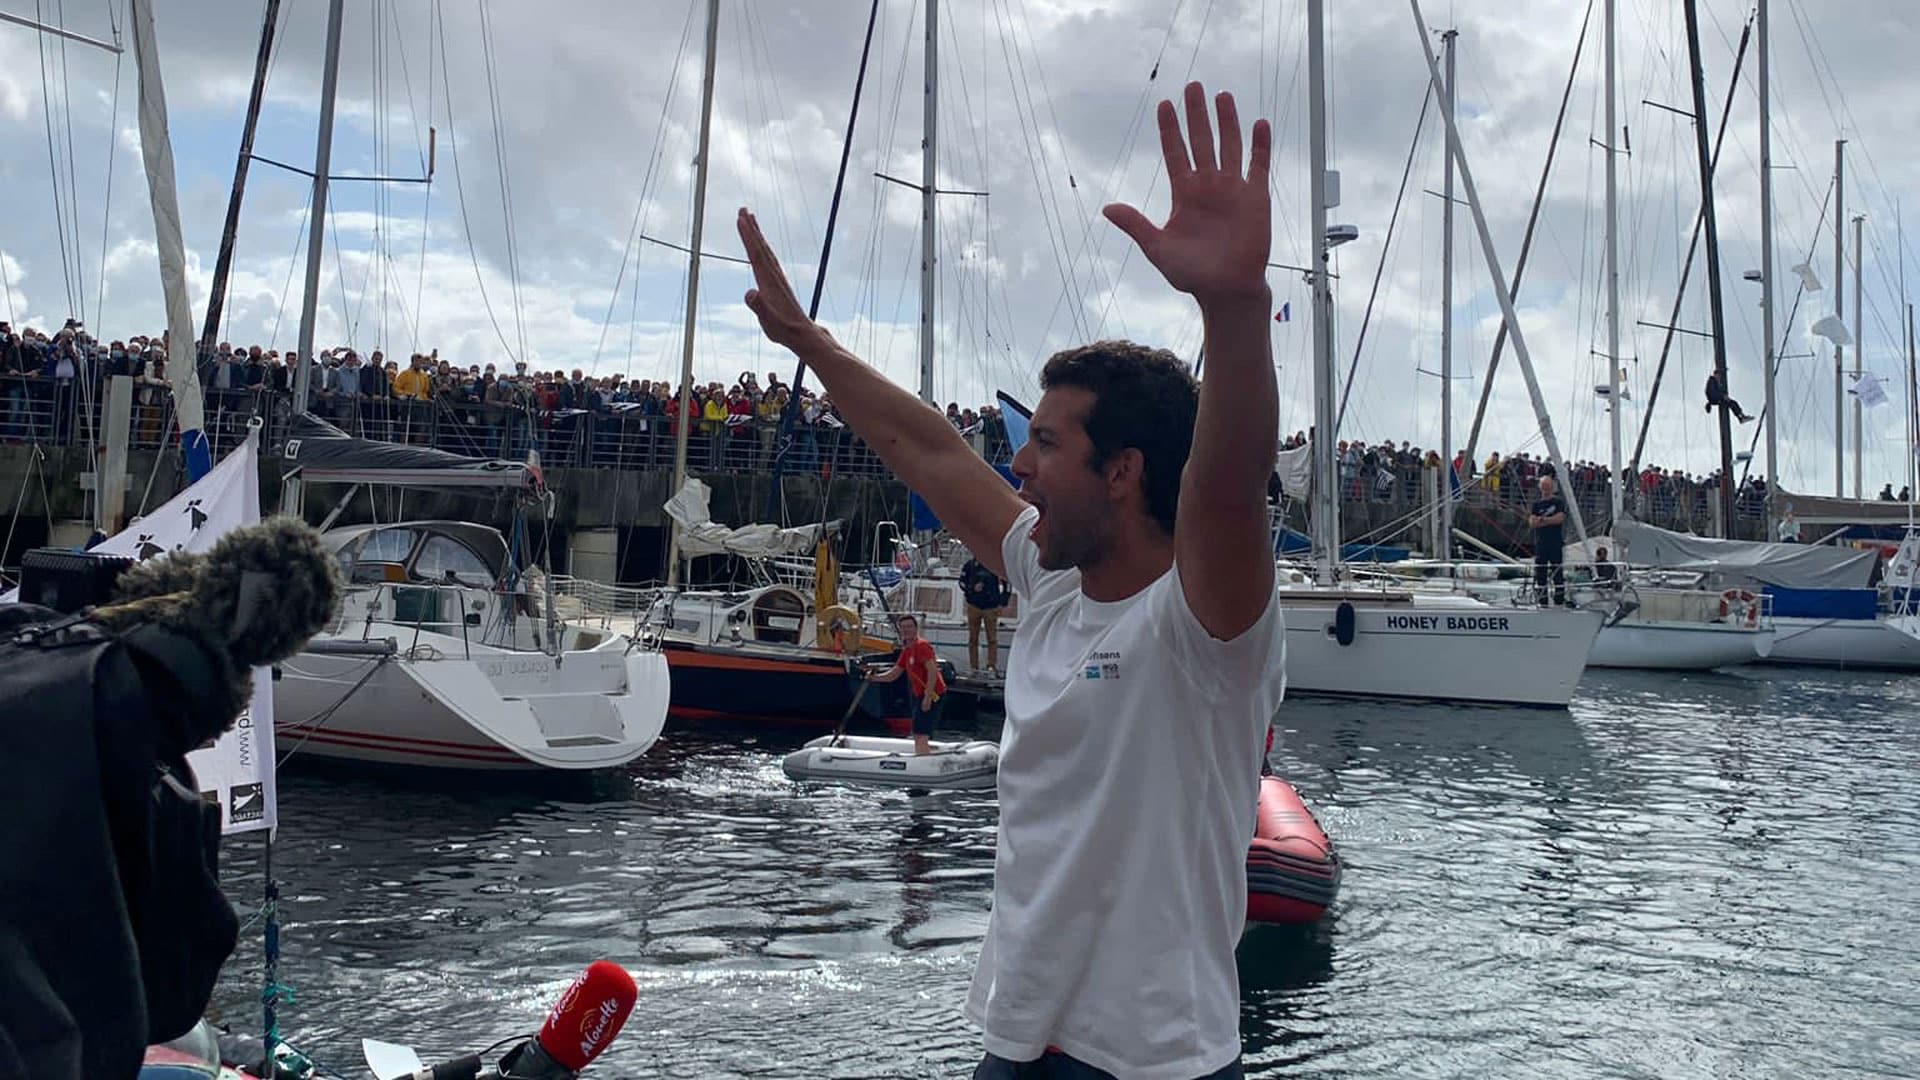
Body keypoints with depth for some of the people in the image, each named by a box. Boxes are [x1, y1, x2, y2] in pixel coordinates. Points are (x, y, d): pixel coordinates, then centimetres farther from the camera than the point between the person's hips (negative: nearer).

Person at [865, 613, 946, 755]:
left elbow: (933, 671, -23)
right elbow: (894, 674, 17)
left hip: (932, 694, -10)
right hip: (921, 695, 10)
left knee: (921, 735, -13)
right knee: (918, 735, 16)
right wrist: (875, 677, 1)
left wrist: (928, 697, -27)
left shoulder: (922, 646, -13)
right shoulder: (907, 650, 16)